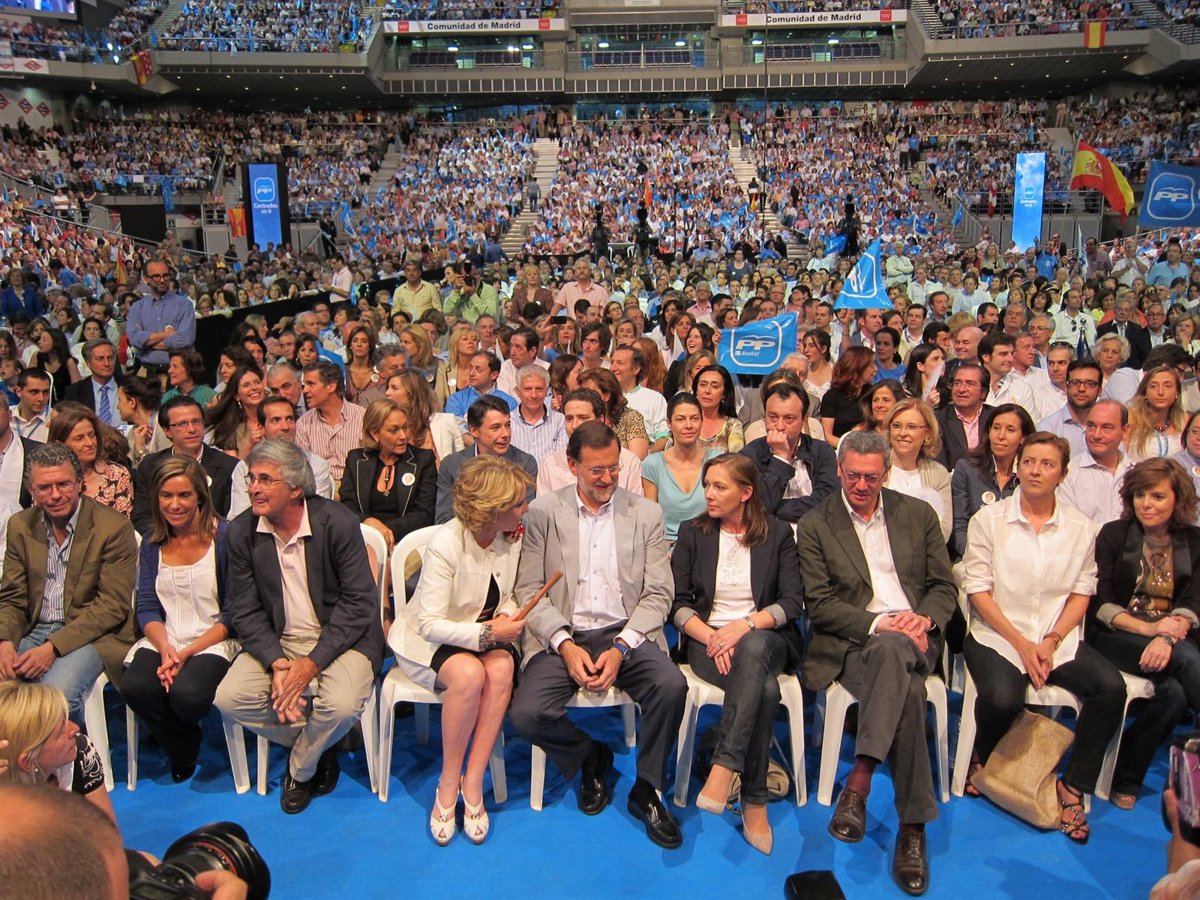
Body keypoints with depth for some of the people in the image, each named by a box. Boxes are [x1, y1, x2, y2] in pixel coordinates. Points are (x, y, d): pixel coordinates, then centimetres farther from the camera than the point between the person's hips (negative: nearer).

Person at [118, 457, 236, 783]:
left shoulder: (225, 537, -7)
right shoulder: (152, 543, 9)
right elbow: (147, 608, 6)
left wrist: (188, 652, -16)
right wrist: (165, 648, -14)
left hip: (213, 642, -4)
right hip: (163, 642, 4)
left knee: (187, 693, -32)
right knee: (134, 686, -26)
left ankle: (187, 740, 9)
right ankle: (183, 753, 5)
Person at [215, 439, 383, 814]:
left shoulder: (337, 522, -17)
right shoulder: (242, 531, -4)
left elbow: (358, 602, -15)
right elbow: (244, 610, -2)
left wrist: (312, 662, -22)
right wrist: (276, 662, -19)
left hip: (340, 635, -4)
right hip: (276, 638, 4)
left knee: (342, 705, -29)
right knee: (230, 698, -18)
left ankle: (299, 769, 7)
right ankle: (316, 745, 7)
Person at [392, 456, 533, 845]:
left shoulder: (515, 536, -6)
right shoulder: (446, 543, -22)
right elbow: (430, 624, -22)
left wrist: (507, 618, -14)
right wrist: (487, 633, -30)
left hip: (490, 634, 4)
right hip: (430, 641, -4)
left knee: (501, 669, -31)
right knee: (469, 674, -36)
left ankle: (472, 785, -20)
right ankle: (449, 782, -14)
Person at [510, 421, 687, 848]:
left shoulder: (646, 514, 6)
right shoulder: (543, 512, 4)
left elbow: (658, 594, 2)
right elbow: (528, 590, 0)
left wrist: (621, 647, -13)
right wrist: (565, 644, -15)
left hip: (626, 634, 1)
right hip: (562, 636, 0)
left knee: (671, 685, -28)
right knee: (527, 714, -24)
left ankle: (647, 791, -1)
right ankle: (591, 758, 10)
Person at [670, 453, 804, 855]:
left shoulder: (778, 534, 7)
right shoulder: (693, 532, 9)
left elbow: (793, 602, -2)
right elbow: (678, 603, 3)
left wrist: (745, 625, -19)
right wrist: (709, 635, -16)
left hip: (764, 638, 0)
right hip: (706, 639, 0)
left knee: (752, 649, -40)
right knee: (764, 687, -34)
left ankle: (723, 769, -40)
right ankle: (755, 801, -29)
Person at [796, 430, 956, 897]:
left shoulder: (919, 514, 13)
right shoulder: (814, 526, 5)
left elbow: (944, 586, 13)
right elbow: (818, 604, -2)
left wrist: (924, 618, -10)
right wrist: (877, 623, -15)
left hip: (912, 637, 2)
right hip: (851, 643, -2)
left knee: (891, 650, -36)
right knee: (907, 692, -33)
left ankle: (859, 780, -31)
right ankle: (912, 826, -26)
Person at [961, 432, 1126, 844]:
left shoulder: (1080, 527, 7)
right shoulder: (989, 520, -2)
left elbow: (1082, 591, 6)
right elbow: (977, 590, -5)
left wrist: (1051, 642, -8)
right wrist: (1021, 644, -12)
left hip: (1058, 639, 3)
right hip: (996, 636, -3)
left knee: (1111, 687, -23)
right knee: (1002, 699, -30)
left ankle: (1073, 785, -4)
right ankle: (983, 762, 5)